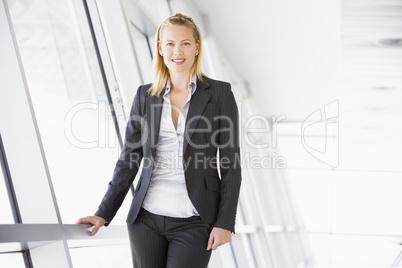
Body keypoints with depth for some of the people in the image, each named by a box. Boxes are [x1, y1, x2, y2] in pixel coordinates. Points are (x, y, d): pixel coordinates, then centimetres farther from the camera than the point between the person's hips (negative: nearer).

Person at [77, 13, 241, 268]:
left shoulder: (219, 93, -2)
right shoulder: (146, 96, 7)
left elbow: (231, 163, -3)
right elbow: (129, 159, 9)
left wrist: (225, 223, -9)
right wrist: (103, 214, 3)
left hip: (194, 222, -3)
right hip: (147, 218, 4)